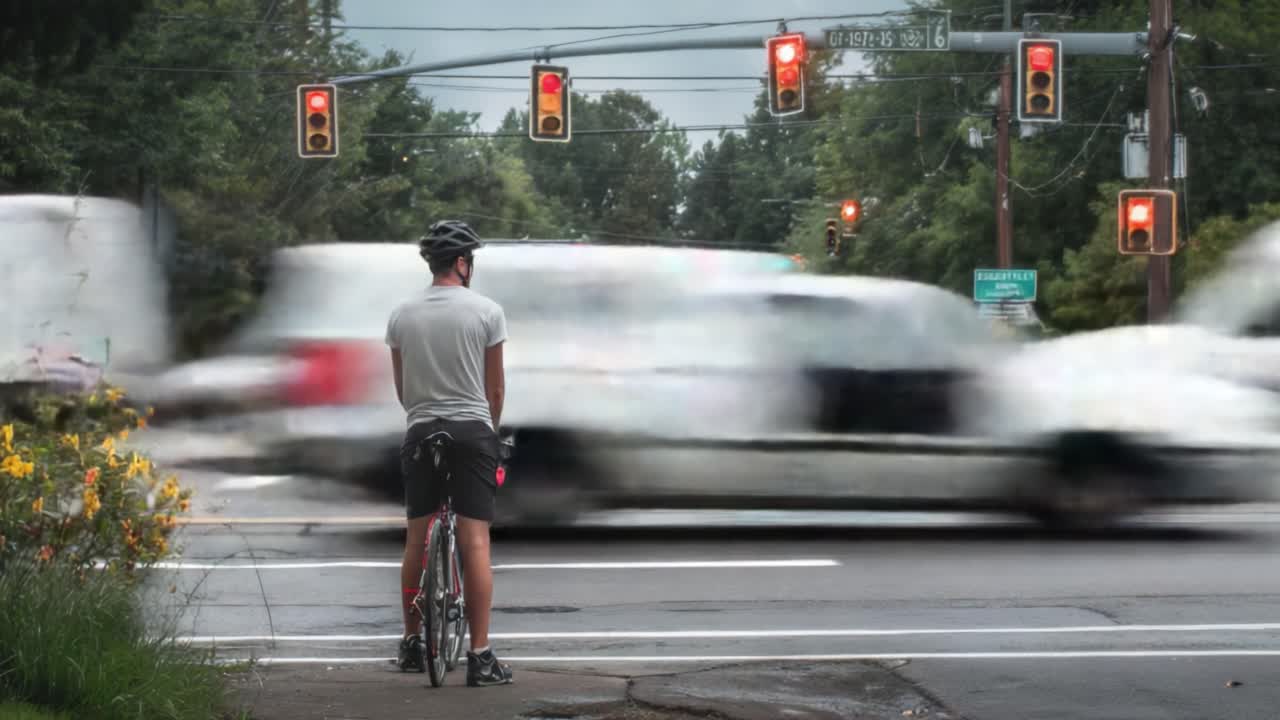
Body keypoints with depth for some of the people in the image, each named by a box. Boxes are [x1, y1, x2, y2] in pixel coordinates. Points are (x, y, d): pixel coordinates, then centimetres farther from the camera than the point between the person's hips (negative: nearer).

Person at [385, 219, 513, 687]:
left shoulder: (402, 316, 4)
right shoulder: (487, 312, -5)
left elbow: (401, 388, 12)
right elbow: (494, 388, 2)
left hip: (421, 432, 3)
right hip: (473, 430, -3)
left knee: (417, 539, 14)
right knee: (475, 542, -5)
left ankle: (412, 645, 21)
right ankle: (480, 656, -9)